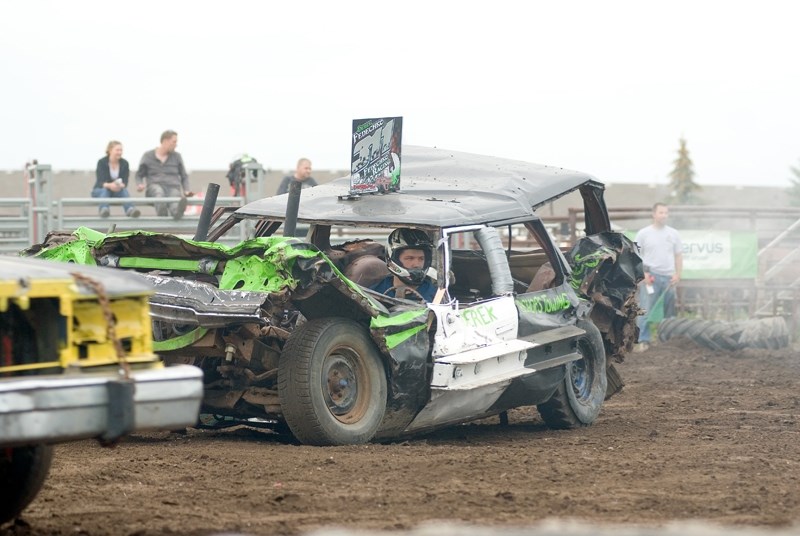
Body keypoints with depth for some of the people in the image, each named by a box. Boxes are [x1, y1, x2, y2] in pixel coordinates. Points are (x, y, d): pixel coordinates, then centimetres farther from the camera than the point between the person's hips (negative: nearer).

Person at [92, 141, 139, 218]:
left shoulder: (124, 163, -2)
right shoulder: (102, 162, -11)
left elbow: (125, 183, -9)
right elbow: (100, 182, -21)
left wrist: (120, 185, -35)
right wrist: (109, 185, -44)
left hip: (117, 191, 2)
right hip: (100, 190, -2)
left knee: (124, 190, -32)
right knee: (104, 190, -37)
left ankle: (130, 209, -62)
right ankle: (104, 209, -67)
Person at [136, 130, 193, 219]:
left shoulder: (177, 156, 18)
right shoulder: (147, 156, 13)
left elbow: (184, 176, 22)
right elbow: (139, 175, 20)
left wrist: (186, 191, 3)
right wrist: (139, 185, -3)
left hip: (173, 187, 0)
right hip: (155, 186, 0)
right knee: (159, 192, -40)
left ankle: (178, 211, -76)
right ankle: (162, 214, -71)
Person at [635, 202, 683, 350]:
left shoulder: (673, 234, 11)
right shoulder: (644, 234, 2)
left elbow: (678, 256, 13)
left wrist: (678, 274, 1)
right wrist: (643, 274, -11)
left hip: (669, 277, 3)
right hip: (650, 277, -3)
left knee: (669, 312, 5)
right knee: (646, 310, -10)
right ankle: (644, 341, -9)